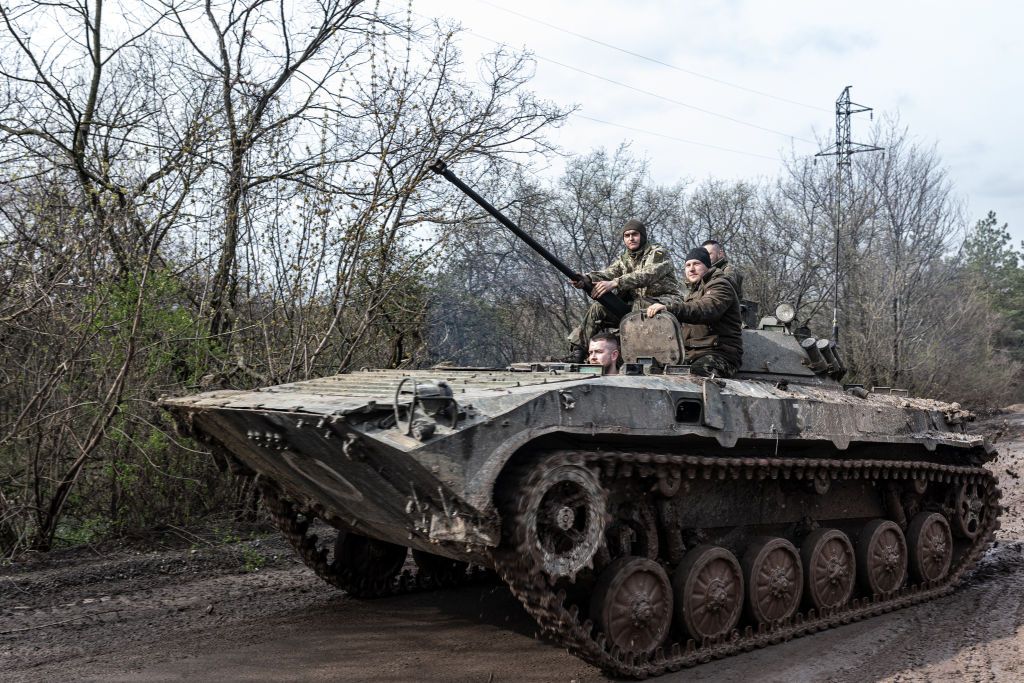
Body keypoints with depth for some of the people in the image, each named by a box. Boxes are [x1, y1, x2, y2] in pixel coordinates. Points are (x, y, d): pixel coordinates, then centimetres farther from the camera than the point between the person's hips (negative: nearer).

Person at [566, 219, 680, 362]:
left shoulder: (658, 253, -2)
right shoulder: (623, 260, 17)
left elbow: (646, 275, -22)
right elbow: (605, 274, -3)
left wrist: (614, 283, -35)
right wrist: (584, 279, -27)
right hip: (633, 306, 6)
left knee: (639, 304, -37)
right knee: (598, 308, -10)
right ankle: (575, 353, -12)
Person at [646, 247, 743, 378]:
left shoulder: (720, 285, -2)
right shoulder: (693, 291, 30)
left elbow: (705, 310, -23)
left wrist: (669, 308, -36)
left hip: (719, 353, -8)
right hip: (691, 354, 8)